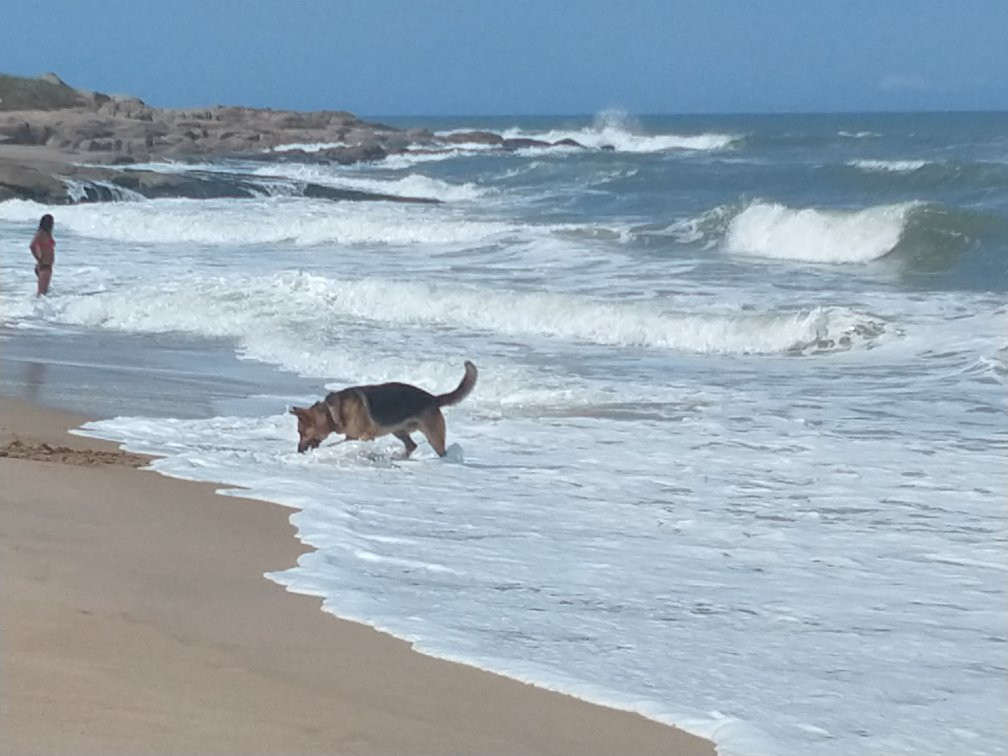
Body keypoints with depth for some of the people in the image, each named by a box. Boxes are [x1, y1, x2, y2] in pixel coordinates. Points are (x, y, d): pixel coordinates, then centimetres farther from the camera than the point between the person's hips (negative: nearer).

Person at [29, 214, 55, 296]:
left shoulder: (47, 233, 13)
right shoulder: (41, 233, -13)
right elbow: (32, 246, -25)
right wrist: (39, 261, -18)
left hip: (48, 266, 10)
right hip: (44, 266, -10)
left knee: (45, 290, 15)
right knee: (42, 291, -12)